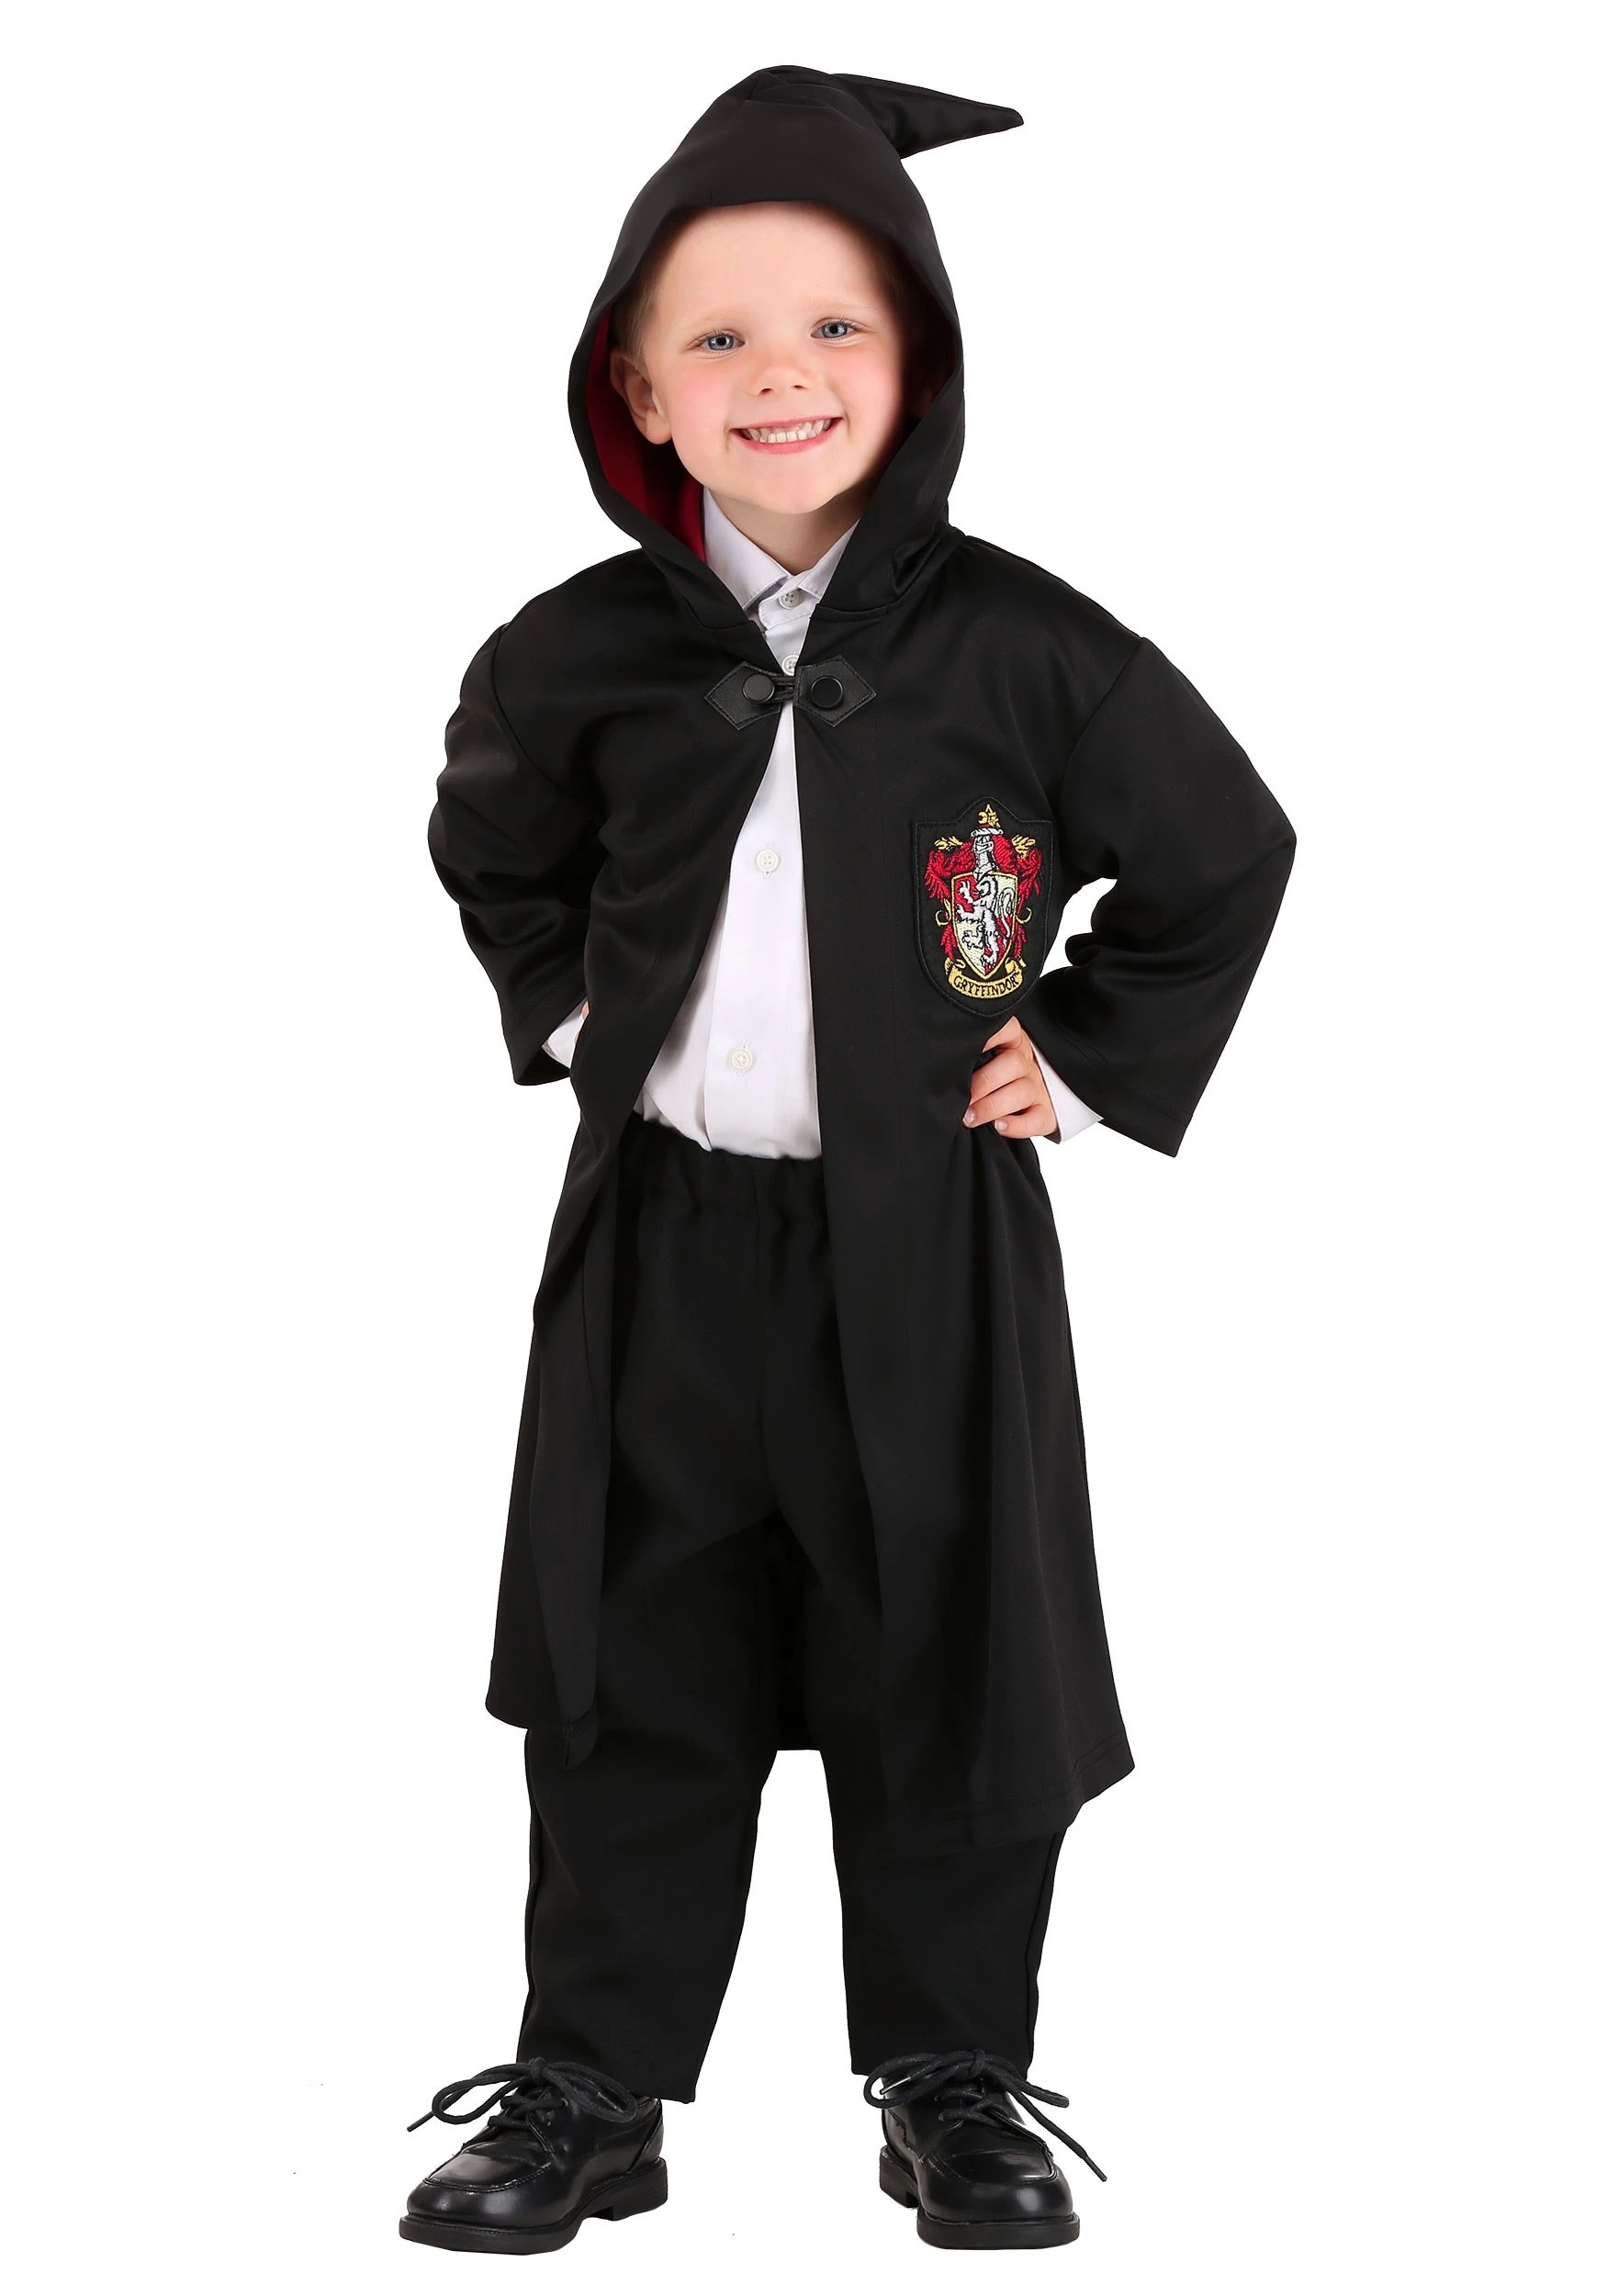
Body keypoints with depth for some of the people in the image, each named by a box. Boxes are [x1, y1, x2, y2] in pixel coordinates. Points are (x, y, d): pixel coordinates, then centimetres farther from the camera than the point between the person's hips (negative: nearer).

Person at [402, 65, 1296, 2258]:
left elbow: (1228, 856, 6)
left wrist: (1090, 1051, 1)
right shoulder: (581, 657, -1)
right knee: (633, 1671, 9)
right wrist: (569, 1013, 8)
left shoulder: (1029, 651, -7)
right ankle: (591, 2087, 22)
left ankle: (957, 2079, 25)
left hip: (928, 1235, -1)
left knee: (948, 1665, 8)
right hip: (658, 1232, 2)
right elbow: (492, 855, 20)